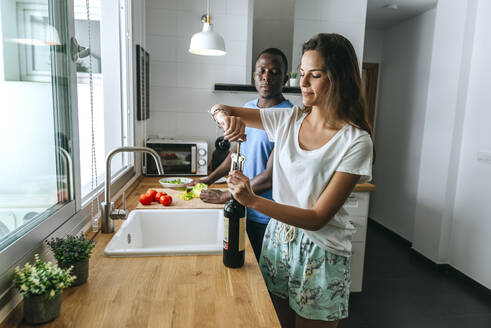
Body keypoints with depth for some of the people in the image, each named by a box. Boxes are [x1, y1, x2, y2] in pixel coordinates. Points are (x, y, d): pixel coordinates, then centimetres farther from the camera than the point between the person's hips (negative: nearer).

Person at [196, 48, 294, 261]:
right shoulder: (248, 108, 6)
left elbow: (271, 177, -22)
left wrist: (225, 196, -15)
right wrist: (208, 180, 11)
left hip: (265, 218, -7)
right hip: (242, 210, 7)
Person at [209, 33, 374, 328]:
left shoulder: (356, 141, -17)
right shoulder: (288, 120, -3)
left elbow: (318, 218, -20)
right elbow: (219, 110, 4)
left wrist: (252, 200, -27)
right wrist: (226, 116, -20)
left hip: (321, 252, -4)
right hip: (278, 235, 4)